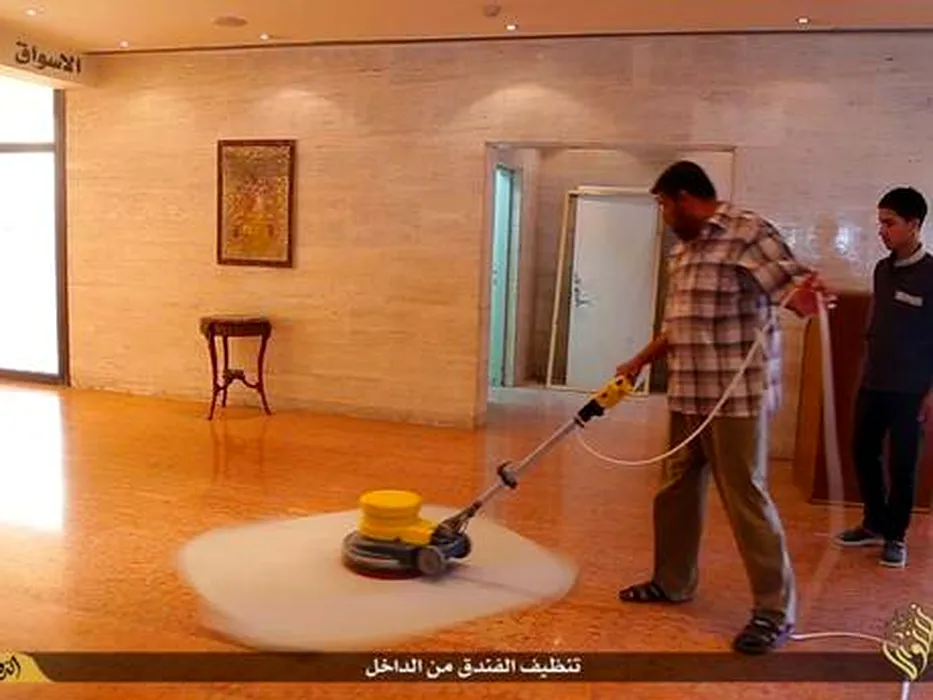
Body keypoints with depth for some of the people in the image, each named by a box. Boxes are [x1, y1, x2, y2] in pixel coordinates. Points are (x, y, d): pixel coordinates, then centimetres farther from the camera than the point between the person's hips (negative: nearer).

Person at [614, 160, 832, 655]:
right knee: (675, 490, 17)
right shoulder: (682, 249, 15)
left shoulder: (748, 232, -12)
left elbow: (793, 284, -20)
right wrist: (639, 363, 28)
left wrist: (806, 297, -43)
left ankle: (775, 611, 11)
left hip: (738, 395, -9)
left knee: (746, 499, -3)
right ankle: (672, 581, 34)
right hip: (688, 394, 9)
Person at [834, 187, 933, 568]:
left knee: (902, 464, 4)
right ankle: (874, 524, 27)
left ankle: (895, 535, 19)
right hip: (872, 384, 6)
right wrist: (868, 370, 16)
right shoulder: (882, 269, 7)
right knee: (863, 453, 10)